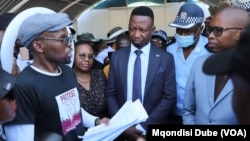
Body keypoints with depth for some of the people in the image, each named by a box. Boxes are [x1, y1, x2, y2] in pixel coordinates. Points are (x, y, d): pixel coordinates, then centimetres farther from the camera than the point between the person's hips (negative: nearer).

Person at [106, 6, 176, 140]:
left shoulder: (165, 58, -5)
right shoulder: (117, 56, 1)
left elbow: (169, 98, -7)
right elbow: (110, 94, 2)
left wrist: (144, 126, -14)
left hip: (152, 130, -1)